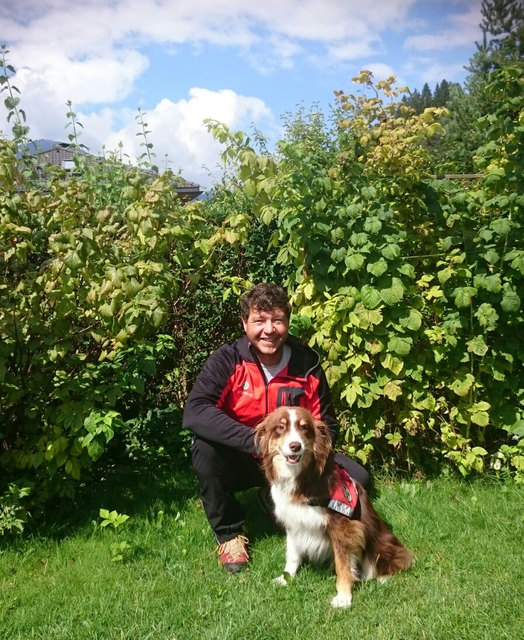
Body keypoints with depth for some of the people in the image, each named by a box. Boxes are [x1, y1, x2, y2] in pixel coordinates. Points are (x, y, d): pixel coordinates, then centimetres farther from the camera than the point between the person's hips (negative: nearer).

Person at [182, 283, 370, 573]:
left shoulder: (307, 363, -10)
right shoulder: (228, 360, -17)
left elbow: (326, 426, -1)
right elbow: (194, 412, -32)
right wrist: (257, 440, -38)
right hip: (240, 462, -2)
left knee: (356, 479, -17)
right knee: (204, 449, -33)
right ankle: (228, 533, -8)